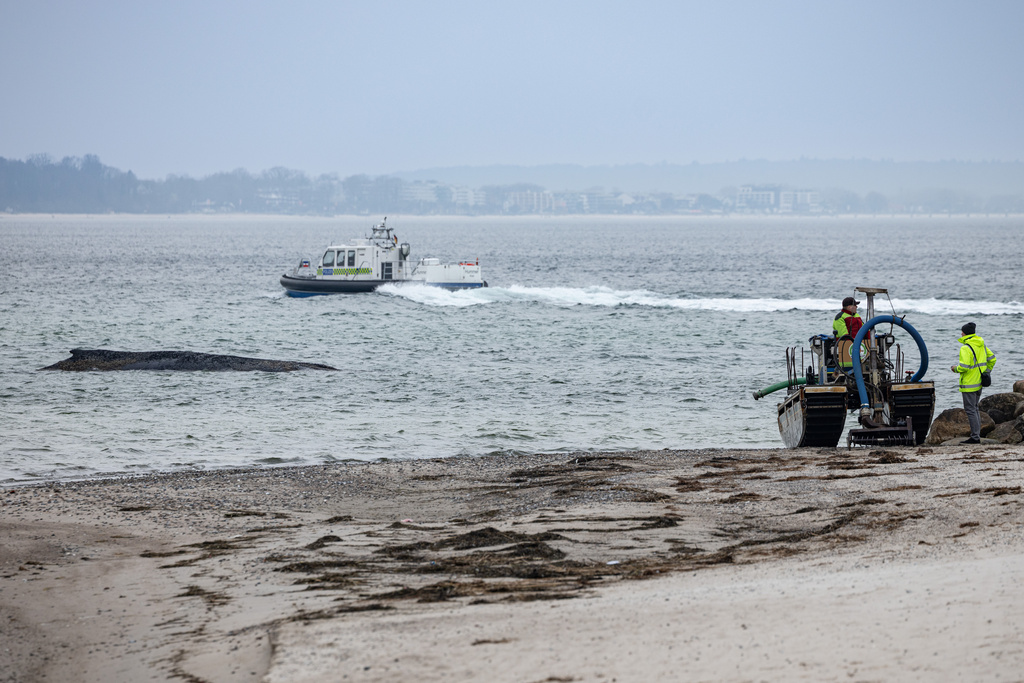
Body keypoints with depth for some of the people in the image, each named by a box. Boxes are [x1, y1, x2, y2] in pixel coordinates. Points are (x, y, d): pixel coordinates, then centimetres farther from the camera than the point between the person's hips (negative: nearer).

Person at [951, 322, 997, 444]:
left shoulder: (966, 348, -18)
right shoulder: (981, 345, 9)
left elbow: (964, 366, -26)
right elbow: (992, 358, 14)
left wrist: (956, 369, -6)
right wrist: (986, 371, 19)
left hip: (969, 383, -9)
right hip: (979, 383, 9)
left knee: (970, 410, -4)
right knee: (975, 408, 18)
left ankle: (975, 437, -5)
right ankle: (977, 434, 20)